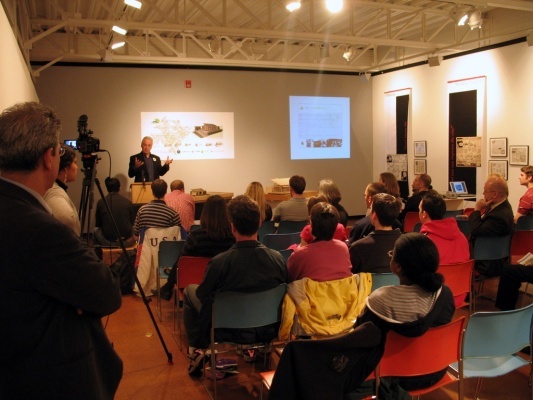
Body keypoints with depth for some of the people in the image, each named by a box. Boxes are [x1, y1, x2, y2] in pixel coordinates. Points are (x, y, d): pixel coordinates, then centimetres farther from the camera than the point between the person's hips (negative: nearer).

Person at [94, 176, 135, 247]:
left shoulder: (101, 202, -1)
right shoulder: (128, 202, 1)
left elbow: (97, 224, 12)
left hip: (108, 242, -1)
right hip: (127, 242, 1)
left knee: (96, 230, 28)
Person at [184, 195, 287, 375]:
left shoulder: (219, 262, -27)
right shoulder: (278, 258, -17)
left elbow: (203, 295, -11)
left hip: (231, 331, -3)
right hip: (269, 331, 4)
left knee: (189, 291, 19)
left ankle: (197, 351, 29)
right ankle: (257, 348, 43)